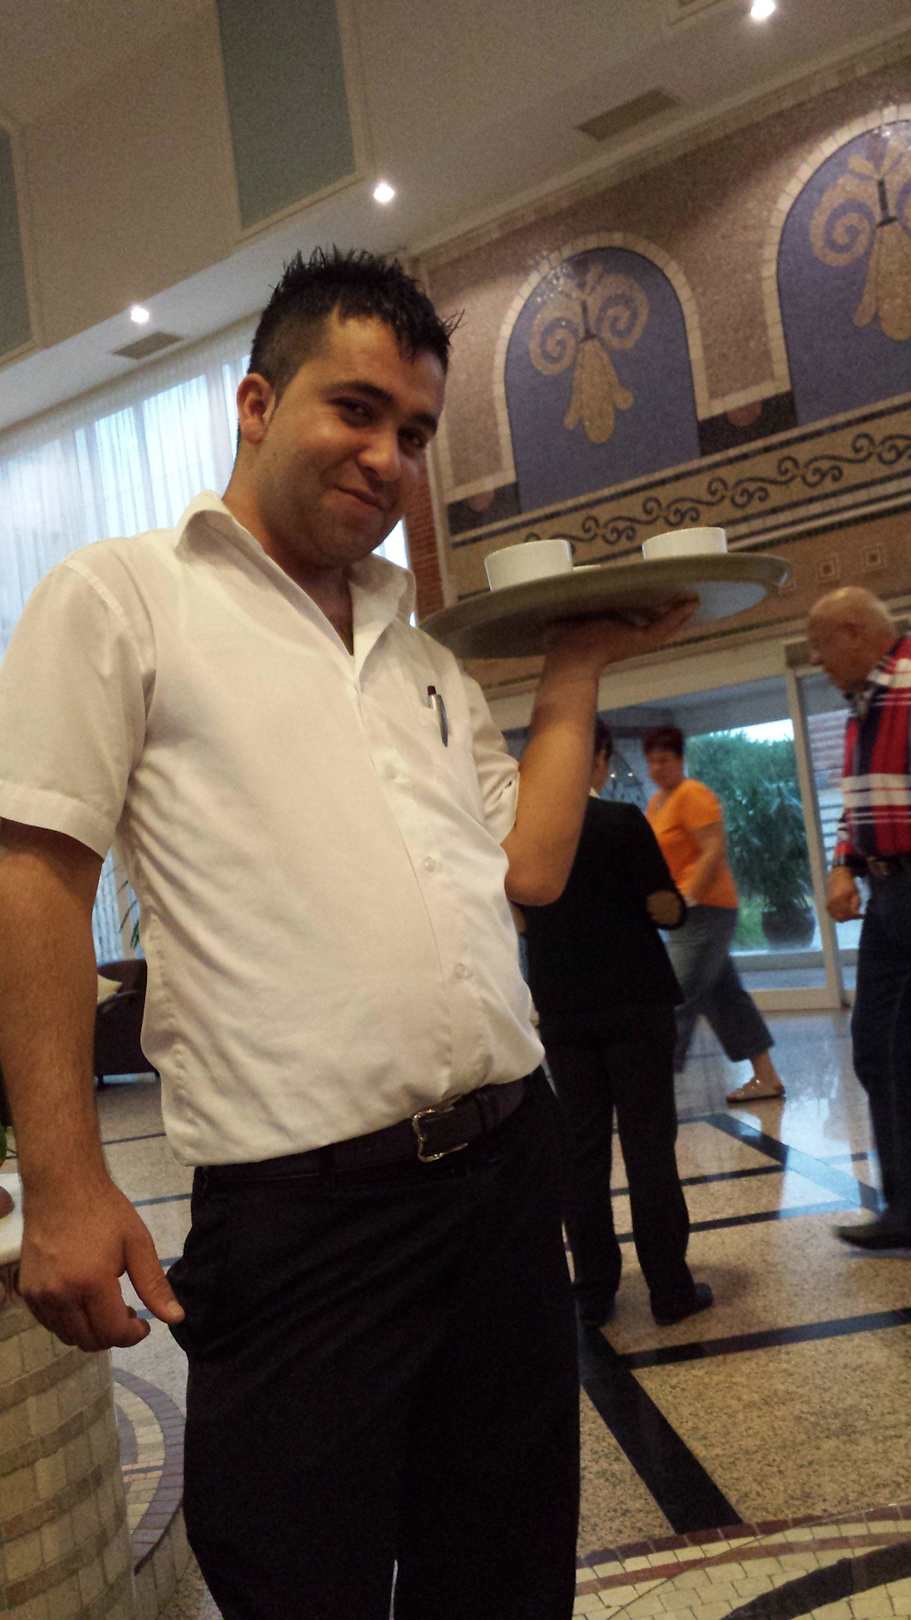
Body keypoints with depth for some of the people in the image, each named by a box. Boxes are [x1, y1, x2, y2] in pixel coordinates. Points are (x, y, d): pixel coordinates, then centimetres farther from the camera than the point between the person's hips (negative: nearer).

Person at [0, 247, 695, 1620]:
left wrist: (574, 675, 11)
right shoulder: (120, 598, 0)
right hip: (302, 1204, -6)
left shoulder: (427, 657, 17)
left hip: (509, 1160, 7)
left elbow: (530, 870, 13)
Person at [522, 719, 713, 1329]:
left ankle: (594, 1291, 13)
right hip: (635, 1004, -3)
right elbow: (666, 910, -11)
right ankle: (670, 1289, 9)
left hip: (563, 1011, 4)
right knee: (649, 1146, 3)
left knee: (582, 1151, 9)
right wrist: (679, 902, 9)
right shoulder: (622, 821, -11)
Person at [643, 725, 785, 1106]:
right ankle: (766, 1077, 20)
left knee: (677, 1001, -12)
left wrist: (687, 899, -22)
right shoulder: (656, 802, 15)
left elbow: (715, 851, -18)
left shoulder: (692, 794, -11)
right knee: (724, 996, 12)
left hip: (703, 909, -9)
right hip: (687, 913, 9)